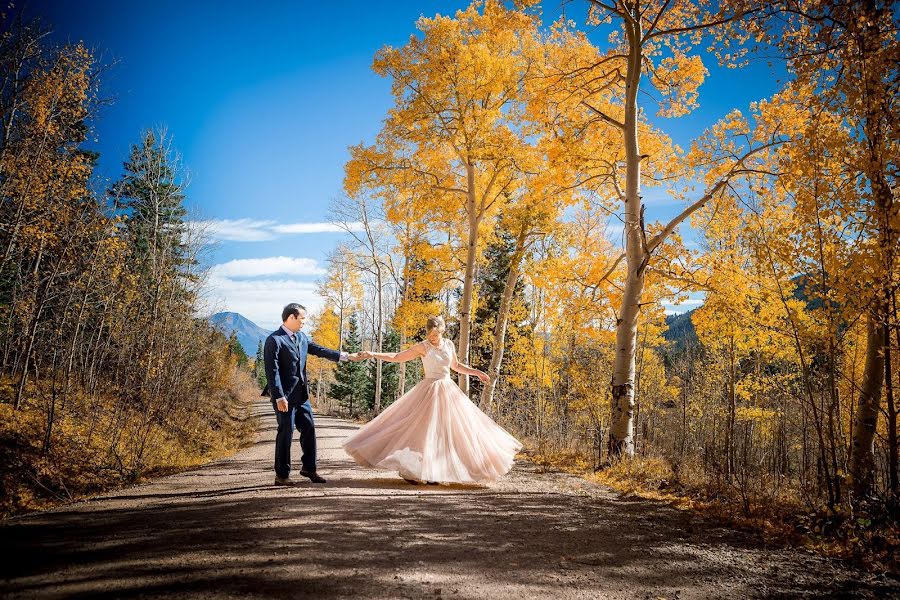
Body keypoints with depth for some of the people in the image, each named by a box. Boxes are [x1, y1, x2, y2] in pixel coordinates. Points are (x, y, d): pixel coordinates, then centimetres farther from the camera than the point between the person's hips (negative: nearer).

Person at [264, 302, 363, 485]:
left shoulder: (301, 337, 11)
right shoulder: (274, 340, -13)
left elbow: (319, 350, 15)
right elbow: (272, 371, -17)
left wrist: (345, 356, 7)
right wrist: (279, 397, -21)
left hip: (301, 394, 8)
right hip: (285, 395, -8)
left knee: (309, 429, 11)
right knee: (286, 432, -1)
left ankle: (309, 468, 25)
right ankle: (282, 475, 11)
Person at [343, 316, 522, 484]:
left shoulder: (449, 344, 6)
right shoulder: (423, 347, -7)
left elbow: (456, 365, 22)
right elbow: (397, 357, -5)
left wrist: (476, 372, 19)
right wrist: (373, 354, -12)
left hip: (449, 390, 5)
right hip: (430, 391, -5)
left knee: (452, 430, 5)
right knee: (424, 429, -9)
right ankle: (412, 471, 0)